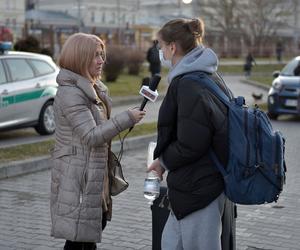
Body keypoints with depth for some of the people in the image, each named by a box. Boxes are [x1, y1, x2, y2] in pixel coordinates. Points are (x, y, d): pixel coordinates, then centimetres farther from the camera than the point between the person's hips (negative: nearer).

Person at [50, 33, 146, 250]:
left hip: (95, 175, 10)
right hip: (78, 176, -10)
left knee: (96, 226, 17)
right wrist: (127, 118, -23)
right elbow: (92, 136, -25)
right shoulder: (70, 93, -19)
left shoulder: (93, 88, 12)